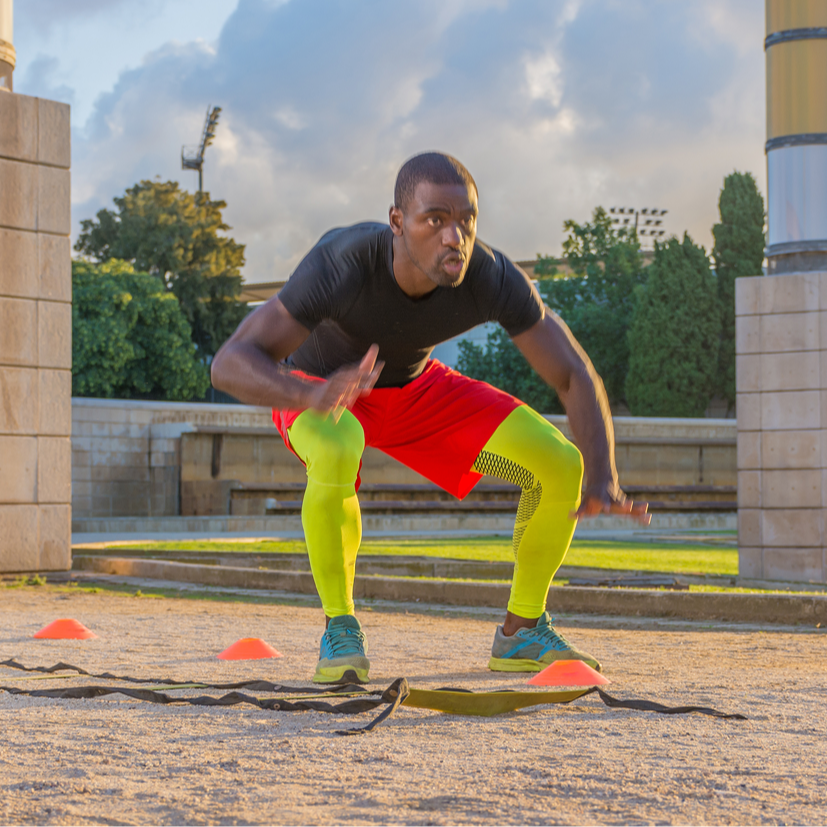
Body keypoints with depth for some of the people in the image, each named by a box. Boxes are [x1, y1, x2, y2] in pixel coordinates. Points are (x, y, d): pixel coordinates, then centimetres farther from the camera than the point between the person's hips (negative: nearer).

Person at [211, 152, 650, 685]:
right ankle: (340, 629, -17)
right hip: (313, 387, -4)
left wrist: (602, 482, -40)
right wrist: (313, 396, -62)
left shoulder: (493, 278, -29)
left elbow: (576, 379, -23)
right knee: (336, 456, -40)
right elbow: (230, 364, -41)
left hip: (414, 388, 4)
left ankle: (522, 633, 8)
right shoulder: (343, 267, -39)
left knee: (561, 464, -11)